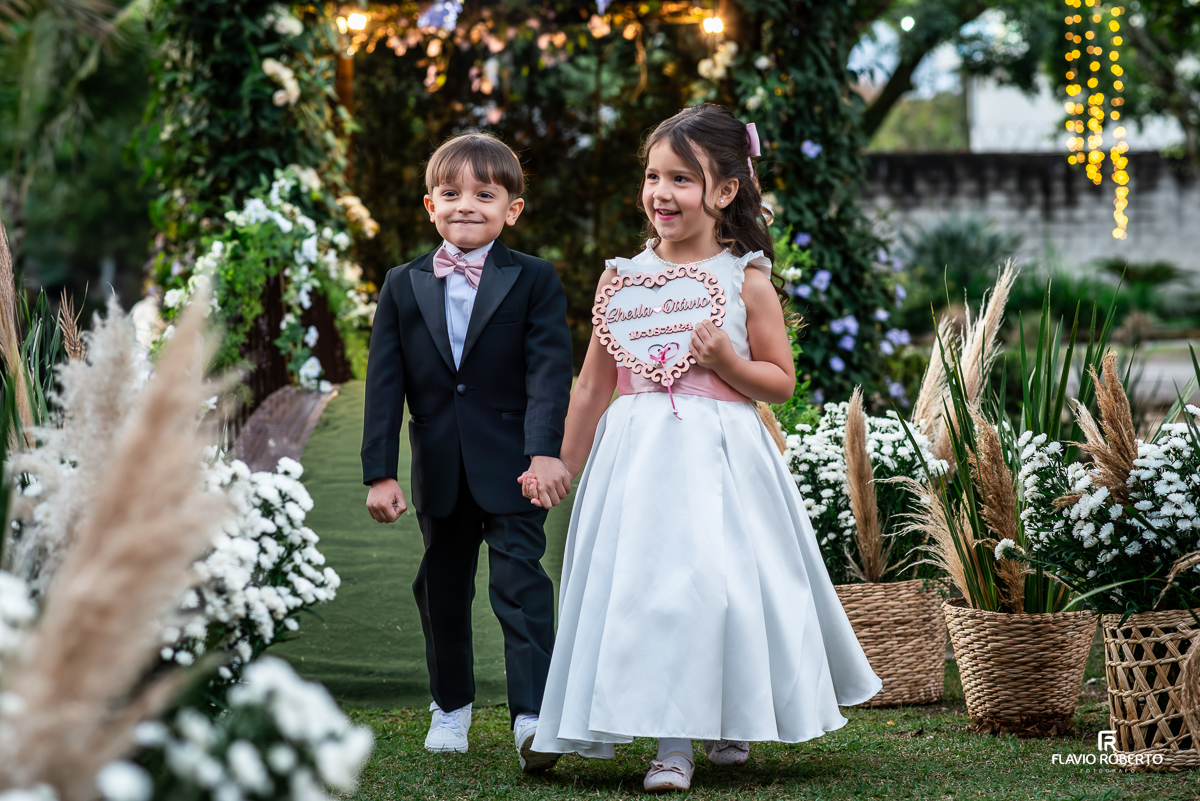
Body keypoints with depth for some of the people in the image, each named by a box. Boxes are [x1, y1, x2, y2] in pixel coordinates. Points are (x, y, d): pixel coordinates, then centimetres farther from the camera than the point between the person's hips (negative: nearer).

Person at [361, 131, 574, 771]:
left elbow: (548, 370, -10)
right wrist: (379, 472, -4)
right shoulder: (403, 286, 5)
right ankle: (451, 705, 30)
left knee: (520, 580, -10)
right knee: (442, 586, 14)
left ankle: (532, 714, -13)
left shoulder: (534, 280, -2)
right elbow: (384, 384, 2)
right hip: (438, 470, 4)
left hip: (509, 468, -4)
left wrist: (545, 450, -23)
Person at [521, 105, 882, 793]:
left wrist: (726, 360, -14)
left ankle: (732, 721, 21)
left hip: (722, 458, -2)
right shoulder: (622, 278, 6)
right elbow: (594, 386, 13)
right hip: (638, 454, 2)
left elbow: (781, 382, 4)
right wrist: (565, 470, 16)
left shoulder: (747, 281, 0)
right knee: (647, 587, -6)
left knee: (723, 584, -4)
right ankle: (672, 742, 2)